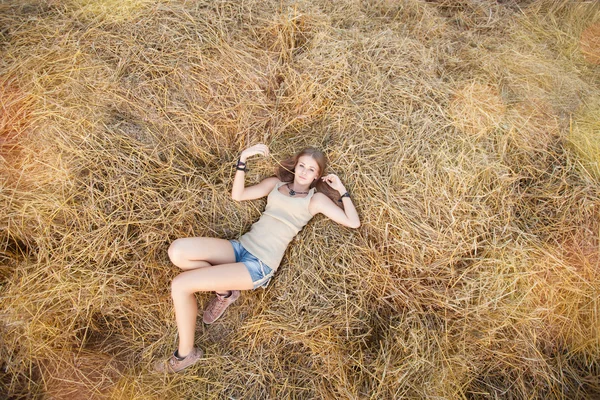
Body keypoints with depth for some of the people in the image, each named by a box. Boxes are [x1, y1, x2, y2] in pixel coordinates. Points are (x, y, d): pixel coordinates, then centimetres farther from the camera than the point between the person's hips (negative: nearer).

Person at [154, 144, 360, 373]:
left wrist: (342, 190, 1)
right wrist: (243, 159, 4)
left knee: (180, 285, -17)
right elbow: (237, 195, 12)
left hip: (260, 265, -6)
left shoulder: (315, 199, 2)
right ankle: (224, 291, 5)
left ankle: (186, 354, 7)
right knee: (177, 251, -18)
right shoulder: (275, 183, 16)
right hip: (241, 247, 6)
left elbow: (353, 223, -3)